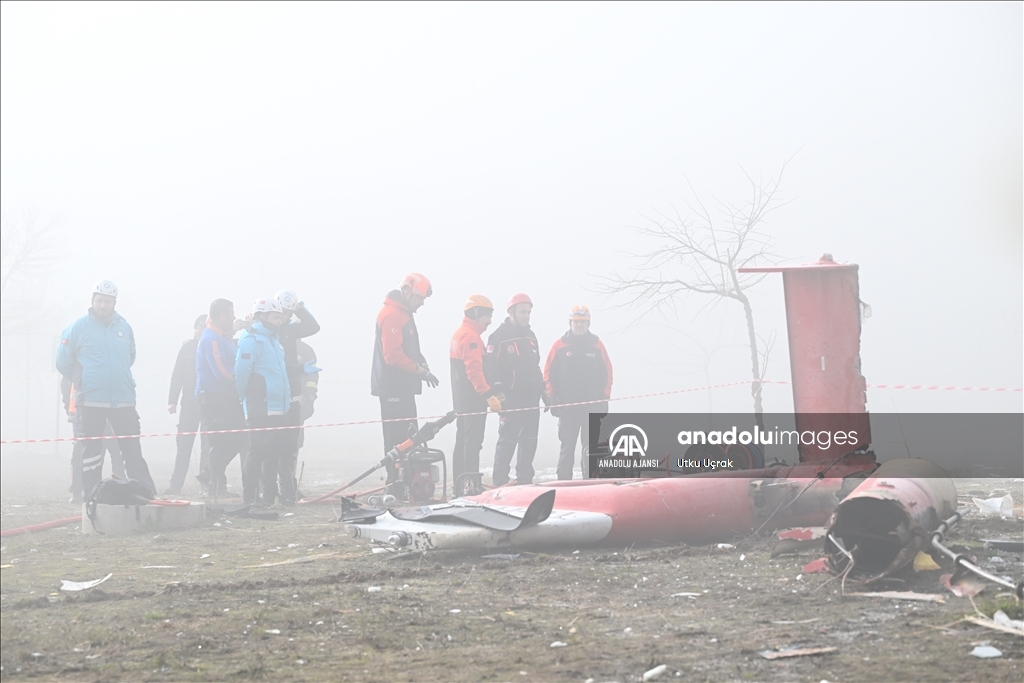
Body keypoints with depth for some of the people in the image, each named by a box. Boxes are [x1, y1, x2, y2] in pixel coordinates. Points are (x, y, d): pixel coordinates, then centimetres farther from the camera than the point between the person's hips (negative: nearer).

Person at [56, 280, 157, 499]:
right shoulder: (78, 327, -3)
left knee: (132, 449, 3)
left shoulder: (124, 327, 8)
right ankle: (90, 495, 7)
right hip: (90, 401, -3)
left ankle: (147, 493, 4)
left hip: (123, 400, 3)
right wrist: (83, 382, 12)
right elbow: (63, 363, 4)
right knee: (92, 451, 1)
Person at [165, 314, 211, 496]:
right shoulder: (188, 346, 7)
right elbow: (177, 374, 5)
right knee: (184, 444, -2)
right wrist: (172, 400, -2)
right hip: (190, 402, 1)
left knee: (208, 445, 2)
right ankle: (176, 485, -1)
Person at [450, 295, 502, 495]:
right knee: (473, 441, -13)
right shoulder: (471, 336, -15)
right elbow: (474, 371, -25)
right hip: (473, 399, -11)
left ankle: (460, 486, 17)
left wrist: (491, 393, 22)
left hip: (461, 397, 11)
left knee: (463, 440, 13)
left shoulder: (459, 334, 18)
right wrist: (489, 395, -29)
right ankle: (471, 485, -18)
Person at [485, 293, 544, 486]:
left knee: (529, 441, 8)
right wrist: (497, 394, -18)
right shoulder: (499, 336, -6)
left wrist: (542, 391, 20)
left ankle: (525, 480, 14)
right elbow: (490, 368, -11)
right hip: (510, 398, -7)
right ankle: (500, 482, -4)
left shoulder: (530, 336, 18)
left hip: (531, 397, 7)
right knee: (507, 440, -7)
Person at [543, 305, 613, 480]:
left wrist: (604, 398, 3)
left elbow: (607, 373, 9)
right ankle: (563, 481, 2)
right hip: (567, 406, -1)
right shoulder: (560, 345, 3)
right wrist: (553, 399, -2)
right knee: (567, 446, 0)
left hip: (593, 406, 1)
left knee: (591, 447, 1)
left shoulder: (597, 345, 7)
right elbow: (549, 374, 3)